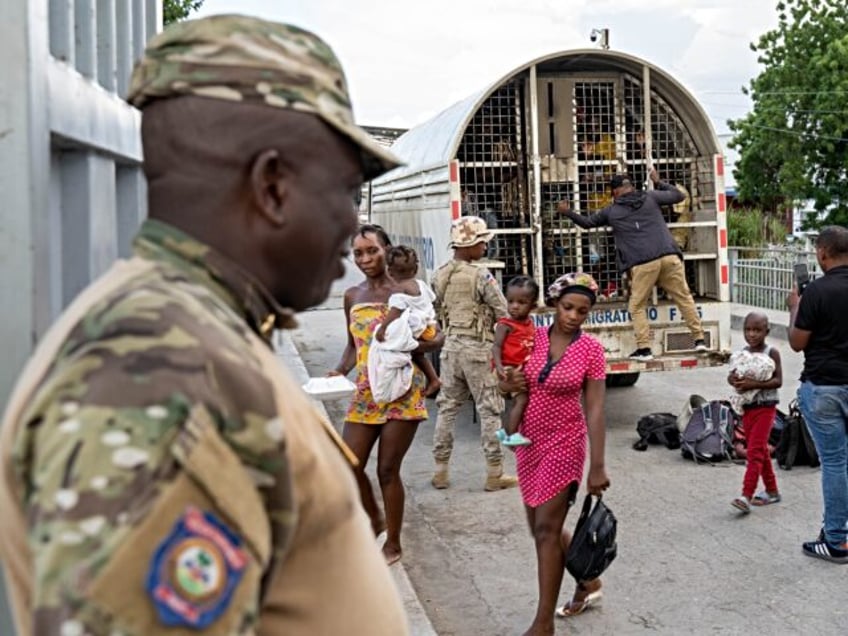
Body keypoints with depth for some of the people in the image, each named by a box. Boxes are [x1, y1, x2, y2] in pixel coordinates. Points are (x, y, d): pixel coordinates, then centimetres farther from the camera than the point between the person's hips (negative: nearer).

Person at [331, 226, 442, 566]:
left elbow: (437, 337, -5)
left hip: (402, 392, -5)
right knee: (349, 466, 5)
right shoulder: (352, 296, 8)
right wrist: (340, 371, -1)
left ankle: (393, 543, 20)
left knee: (387, 470, 1)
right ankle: (375, 520, 33)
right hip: (365, 392, 5)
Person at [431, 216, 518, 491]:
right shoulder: (480, 276, -15)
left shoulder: (439, 275, 4)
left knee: (447, 406, 13)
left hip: (450, 346, 6)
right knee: (489, 410, 2)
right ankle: (494, 473, 7)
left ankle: (440, 470, 18)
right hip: (478, 348, -6)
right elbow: (504, 313, -12)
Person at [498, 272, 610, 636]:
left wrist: (597, 466, -14)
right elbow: (507, 382, 12)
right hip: (529, 442, 5)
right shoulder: (532, 338, 0)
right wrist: (509, 384, -12)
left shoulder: (590, 349, -10)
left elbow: (594, 409, -11)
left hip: (564, 443, -5)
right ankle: (588, 582, 38)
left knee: (547, 528, -5)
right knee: (540, 526, 14)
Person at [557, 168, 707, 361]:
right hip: (669, 257, 2)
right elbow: (678, 195, 26)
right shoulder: (650, 197, 16)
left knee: (637, 306, 8)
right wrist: (658, 182, 39)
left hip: (643, 264, -2)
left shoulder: (611, 211, 14)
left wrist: (568, 212, 41)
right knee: (684, 298, 8)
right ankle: (699, 339, 6)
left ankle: (644, 348, 0)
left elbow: (587, 222, 27)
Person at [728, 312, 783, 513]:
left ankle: (746, 496, -16)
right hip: (747, 407, 6)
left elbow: (778, 381, -14)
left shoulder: (771, 353, -9)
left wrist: (755, 384, -25)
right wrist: (735, 380, -14)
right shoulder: (742, 354, 6)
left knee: (754, 451, -12)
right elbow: (731, 376, 9)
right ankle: (772, 490, 29)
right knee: (760, 451, 15)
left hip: (765, 407, -6)